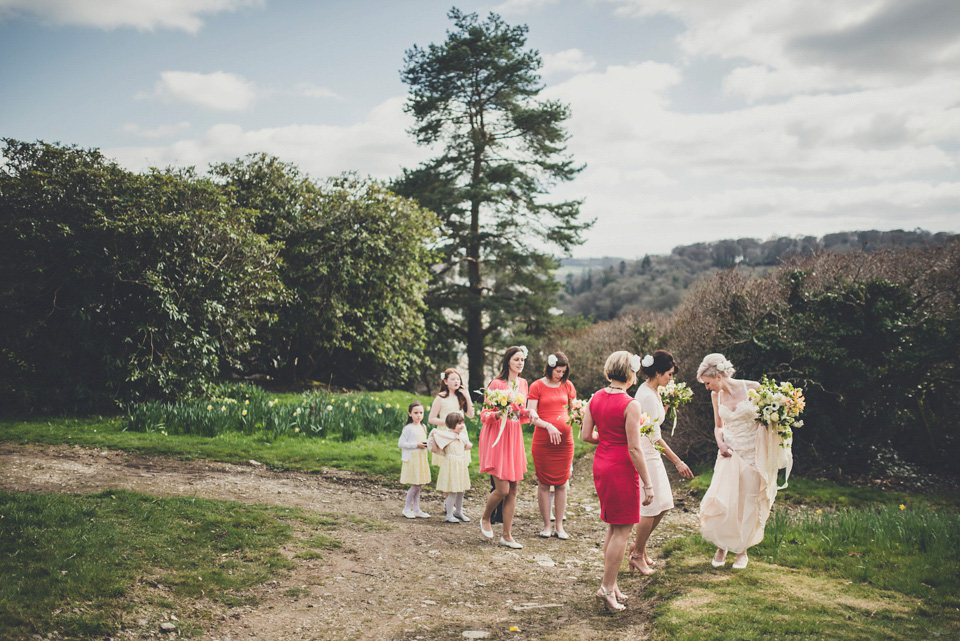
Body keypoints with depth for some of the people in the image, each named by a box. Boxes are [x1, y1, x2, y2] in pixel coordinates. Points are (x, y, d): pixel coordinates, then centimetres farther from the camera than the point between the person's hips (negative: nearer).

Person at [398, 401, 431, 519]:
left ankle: (416, 509, 19)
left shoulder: (423, 427, 11)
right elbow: (400, 443, -16)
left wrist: (426, 444, 3)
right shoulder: (408, 428, -12)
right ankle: (407, 508, 10)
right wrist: (416, 445, -18)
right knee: (415, 485, -5)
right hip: (412, 459, -7)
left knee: (419, 485, 10)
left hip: (422, 458, 7)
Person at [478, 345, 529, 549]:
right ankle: (485, 519, 21)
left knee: (512, 490, 6)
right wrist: (497, 414, -28)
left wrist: (527, 413, -2)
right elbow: (484, 414, -7)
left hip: (514, 437, 6)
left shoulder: (523, 383, 11)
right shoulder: (496, 383, -9)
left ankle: (507, 535, 15)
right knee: (502, 489, -8)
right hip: (496, 436, -6)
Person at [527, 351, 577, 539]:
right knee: (544, 483, 3)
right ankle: (546, 525, 13)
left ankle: (559, 526, 14)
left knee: (561, 483, 6)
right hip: (543, 440, -3)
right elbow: (531, 415, -7)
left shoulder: (567, 386, 9)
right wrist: (548, 426, -21)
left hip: (565, 439, 3)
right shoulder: (537, 386, -2)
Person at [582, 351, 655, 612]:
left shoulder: (595, 398, 3)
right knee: (622, 531, 4)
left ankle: (611, 585, 24)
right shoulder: (630, 405, -17)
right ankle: (607, 587, 7)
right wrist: (648, 484, -12)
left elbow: (585, 436, 6)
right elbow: (634, 449, -18)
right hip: (622, 468, -8)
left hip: (600, 464, 8)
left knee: (613, 528, 18)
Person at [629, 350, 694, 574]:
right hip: (644, 455, -10)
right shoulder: (648, 396, -20)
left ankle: (638, 546, 28)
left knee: (662, 505, 14)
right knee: (650, 507, 0)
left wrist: (667, 404, 10)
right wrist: (678, 462, -21)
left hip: (651, 454, 10)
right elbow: (655, 436, -22)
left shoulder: (652, 391, 10)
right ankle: (638, 554, 16)